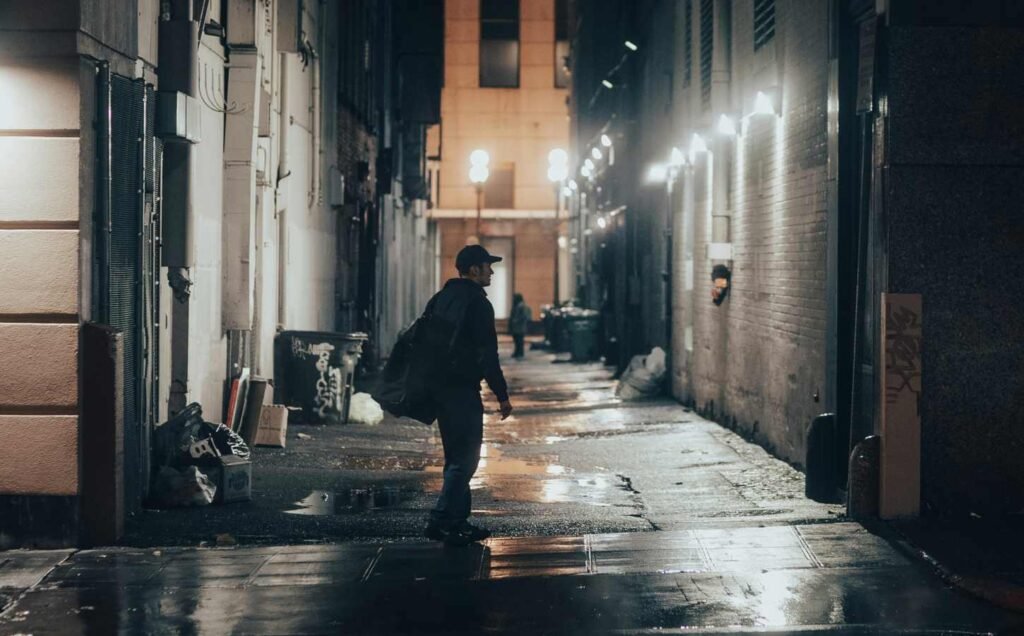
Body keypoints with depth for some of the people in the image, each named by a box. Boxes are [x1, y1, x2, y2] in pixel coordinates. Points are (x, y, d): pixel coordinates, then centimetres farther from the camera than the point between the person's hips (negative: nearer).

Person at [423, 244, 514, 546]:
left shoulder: (439, 299, 14)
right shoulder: (477, 303, -12)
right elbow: (488, 354, -15)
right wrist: (502, 395, -10)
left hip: (439, 386, 9)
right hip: (462, 389, -9)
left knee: (456, 457, 15)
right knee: (465, 458, -7)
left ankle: (458, 520, 17)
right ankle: (441, 520, -13)